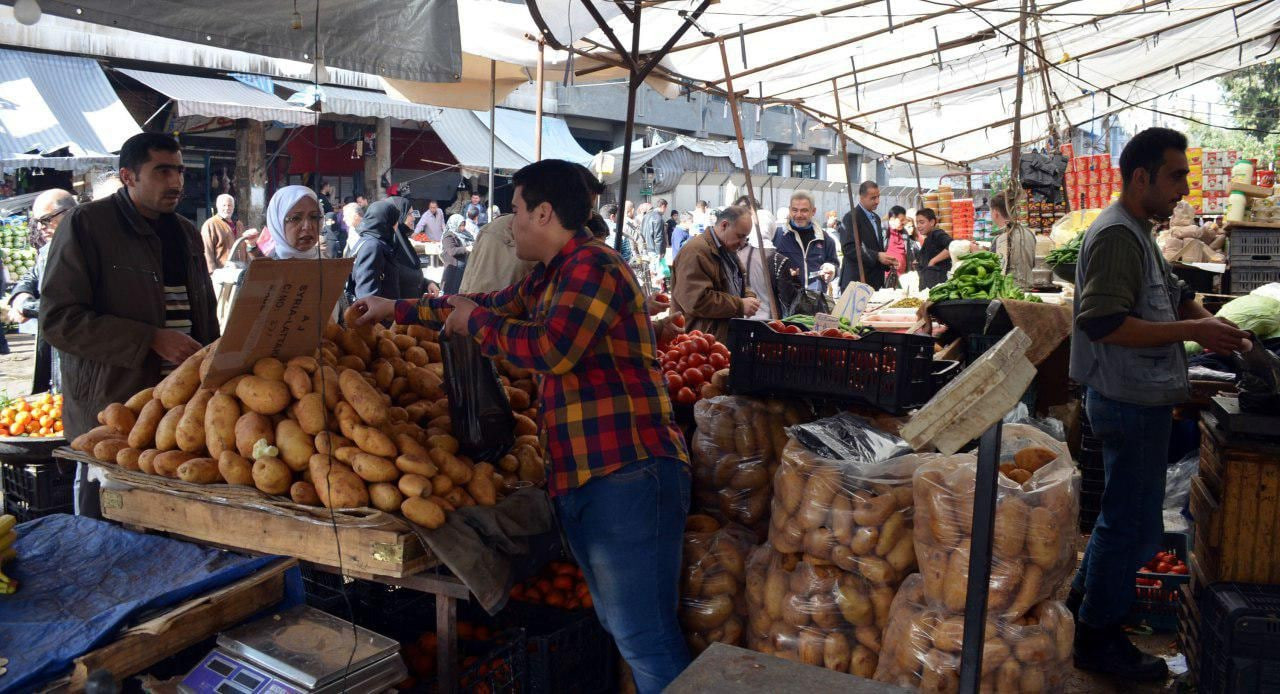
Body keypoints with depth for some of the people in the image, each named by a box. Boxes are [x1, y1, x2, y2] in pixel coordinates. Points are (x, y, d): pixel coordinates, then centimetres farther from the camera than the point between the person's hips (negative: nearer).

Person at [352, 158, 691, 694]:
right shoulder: (549, 279, 20)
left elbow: (553, 348, -22)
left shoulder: (592, 265, -10)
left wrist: (474, 321, -5)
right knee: (621, 628, 12)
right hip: (581, 479, 10)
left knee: (643, 639, -10)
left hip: (626, 475, -10)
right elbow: (492, 304, 34)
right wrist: (397, 310, 38)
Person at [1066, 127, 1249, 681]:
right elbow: (1104, 323, -28)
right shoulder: (1117, 235, -20)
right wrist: (1193, 331, -26)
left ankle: (1088, 591, 40)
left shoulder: (1138, 232, 13)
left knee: (1126, 512, 24)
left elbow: (1173, 293, 22)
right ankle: (1098, 638, 14)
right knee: (1133, 523, 0)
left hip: (1139, 399, 10)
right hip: (1131, 403, -10)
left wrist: (1207, 321, 3)